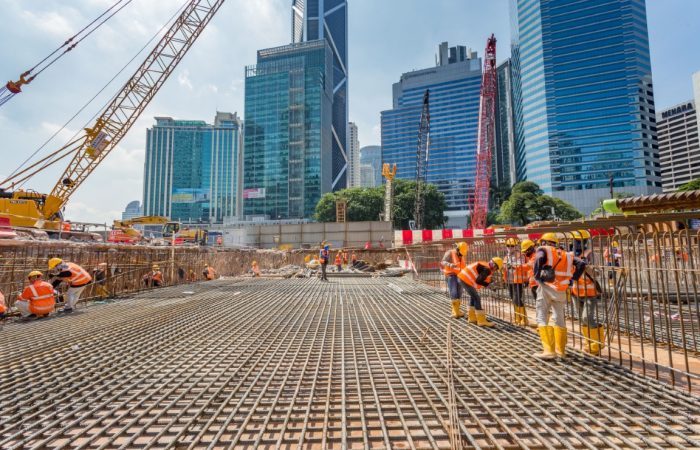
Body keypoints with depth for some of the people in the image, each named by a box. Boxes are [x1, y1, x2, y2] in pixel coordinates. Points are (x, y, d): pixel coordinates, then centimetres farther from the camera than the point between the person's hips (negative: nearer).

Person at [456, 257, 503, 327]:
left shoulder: (484, 265, 13)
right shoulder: (487, 269, -14)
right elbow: (478, 281, -22)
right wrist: (489, 284, -11)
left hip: (463, 277, 10)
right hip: (466, 279, -10)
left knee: (473, 297, 22)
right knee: (477, 298, -5)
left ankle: (472, 318, 32)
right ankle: (482, 321, -1)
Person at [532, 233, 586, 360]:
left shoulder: (543, 250, 5)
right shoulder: (566, 254, 20)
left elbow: (539, 258, -18)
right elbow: (581, 263, 8)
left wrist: (537, 276, -10)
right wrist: (572, 279, 9)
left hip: (546, 288, -5)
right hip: (561, 291, 5)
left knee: (542, 319, 0)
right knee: (560, 319, 17)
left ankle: (549, 350, -5)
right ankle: (561, 350, 24)